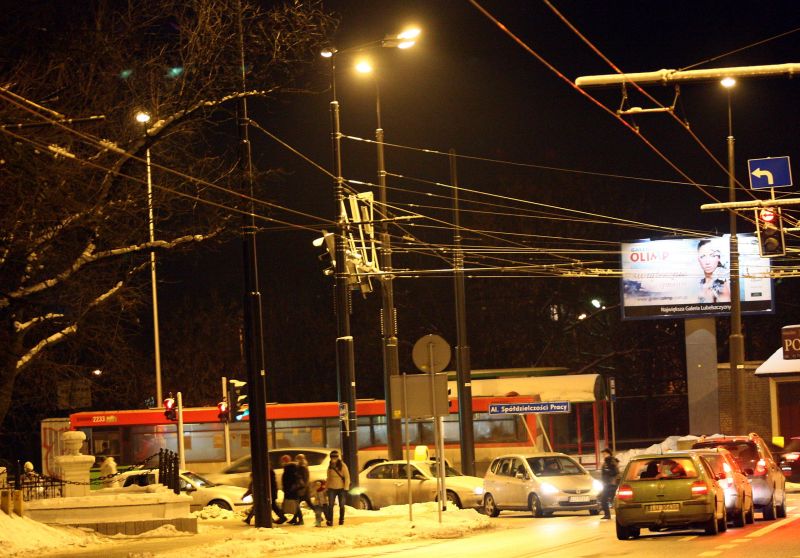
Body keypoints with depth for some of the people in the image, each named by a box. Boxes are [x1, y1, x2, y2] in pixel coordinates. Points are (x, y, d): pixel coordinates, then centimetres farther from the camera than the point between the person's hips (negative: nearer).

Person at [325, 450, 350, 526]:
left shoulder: (342, 465, -5)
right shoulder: (330, 466, 8)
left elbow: (347, 477, -5)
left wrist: (346, 488, -10)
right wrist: (327, 487, 10)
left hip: (341, 488, -3)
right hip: (332, 488, 3)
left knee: (341, 505, 6)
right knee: (330, 505, -5)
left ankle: (341, 520, 17)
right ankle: (330, 521, -4)